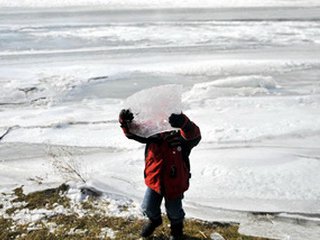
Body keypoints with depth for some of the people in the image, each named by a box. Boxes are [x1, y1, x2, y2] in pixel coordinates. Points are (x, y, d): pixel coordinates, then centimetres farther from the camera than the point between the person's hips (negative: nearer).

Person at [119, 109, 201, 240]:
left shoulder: (181, 137, -27)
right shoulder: (152, 135, -16)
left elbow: (194, 135, -48)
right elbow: (132, 132, -23)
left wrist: (184, 123, -72)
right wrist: (125, 121, -47)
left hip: (174, 184, -3)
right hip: (154, 181, 3)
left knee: (174, 211, 21)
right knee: (148, 208, 21)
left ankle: (177, 227, 56)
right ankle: (155, 220, 58)